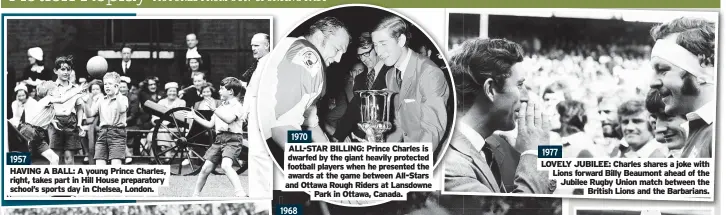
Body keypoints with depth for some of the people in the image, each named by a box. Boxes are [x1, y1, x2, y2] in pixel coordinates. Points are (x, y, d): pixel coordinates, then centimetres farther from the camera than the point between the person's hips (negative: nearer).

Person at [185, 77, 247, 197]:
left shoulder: (237, 106, -4)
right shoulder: (221, 107, 21)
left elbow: (228, 119, -22)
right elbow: (211, 125, 25)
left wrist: (214, 109, -11)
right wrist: (195, 117, 20)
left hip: (232, 139, -8)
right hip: (219, 139, 8)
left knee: (226, 165, -30)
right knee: (206, 168, 6)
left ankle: (240, 194, -35)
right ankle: (195, 195, 20)